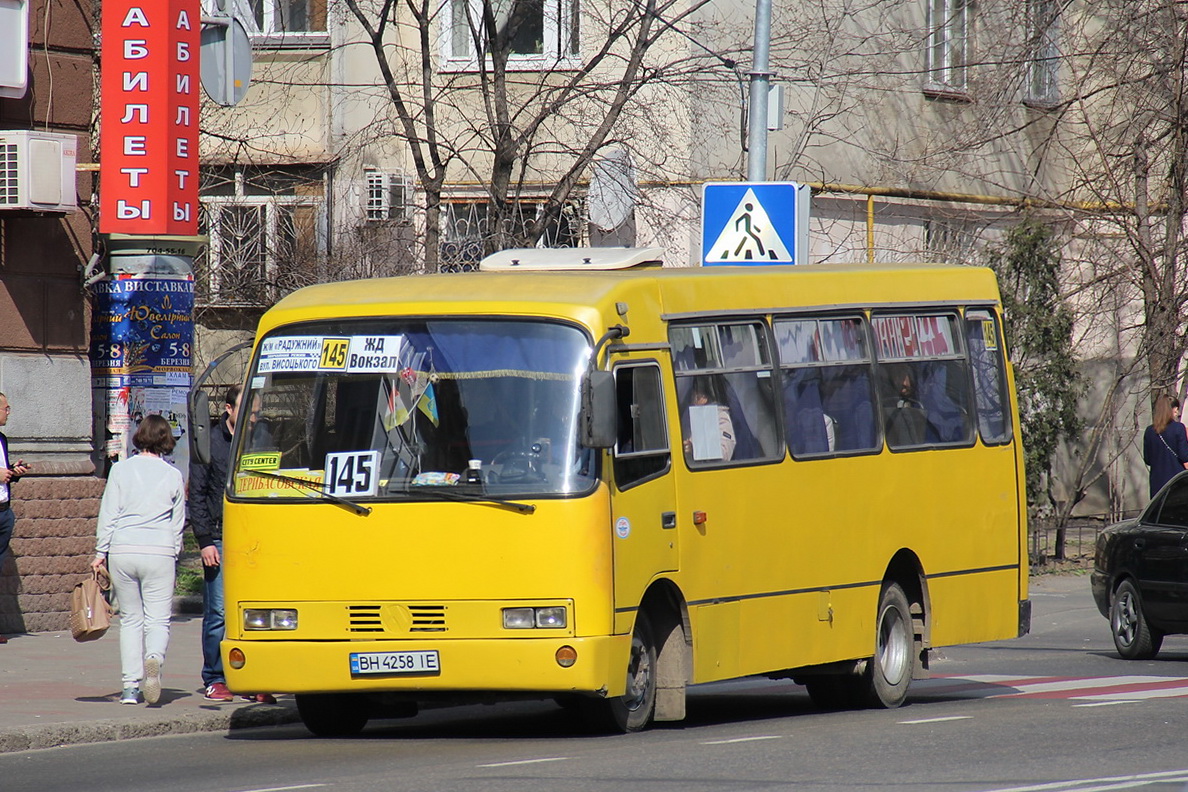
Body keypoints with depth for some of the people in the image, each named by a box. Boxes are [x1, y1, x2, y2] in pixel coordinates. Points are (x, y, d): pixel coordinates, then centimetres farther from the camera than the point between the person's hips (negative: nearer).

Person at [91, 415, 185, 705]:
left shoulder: (121, 470, 3)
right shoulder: (173, 475, 6)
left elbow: (108, 515, 1)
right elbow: (178, 523, 12)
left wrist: (100, 553, 6)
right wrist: (173, 553, 22)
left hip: (122, 551, 0)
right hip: (159, 552, 0)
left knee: (130, 619, 10)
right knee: (158, 618, 1)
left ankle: (130, 686, 4)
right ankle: (154, 658, -31)